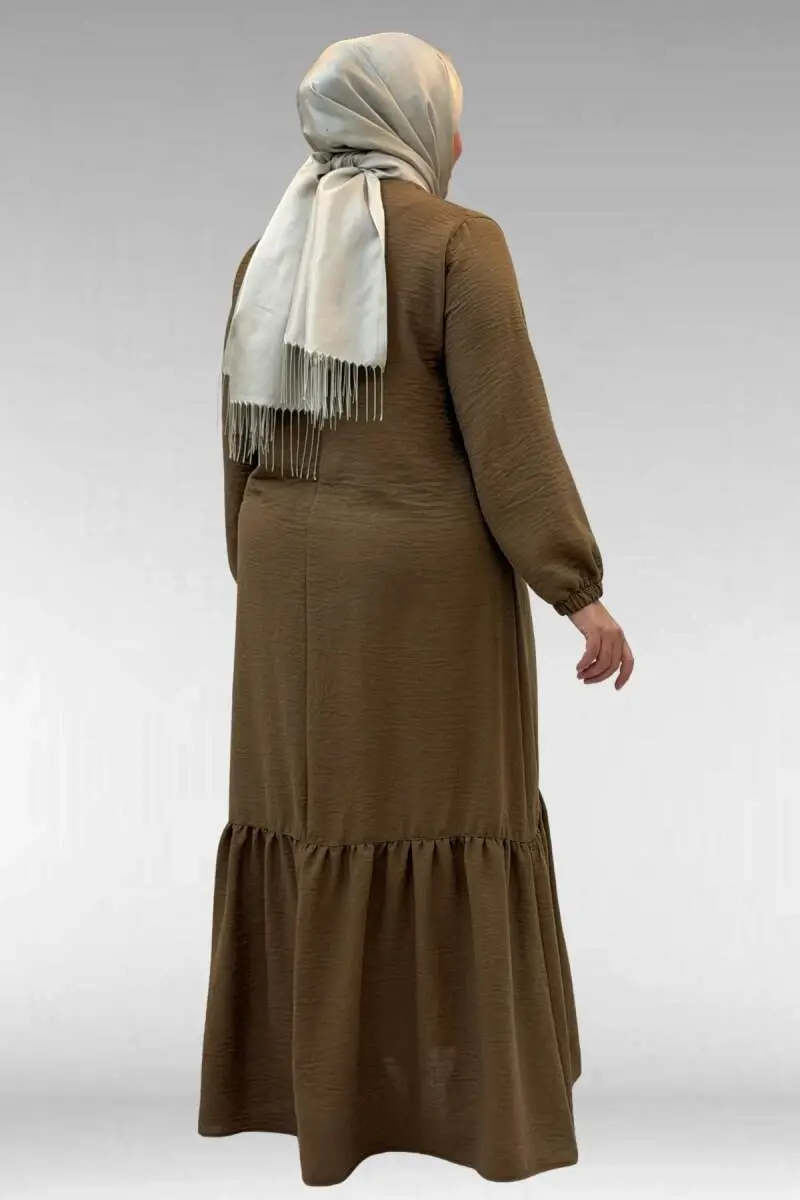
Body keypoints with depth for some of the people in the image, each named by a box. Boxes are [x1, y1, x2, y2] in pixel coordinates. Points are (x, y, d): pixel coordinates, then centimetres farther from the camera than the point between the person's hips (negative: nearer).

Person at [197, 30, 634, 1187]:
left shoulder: (270, 253, 7)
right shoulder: (459, 242, -11)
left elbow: (241, 439, 11)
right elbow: (509, 435, -16)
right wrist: (578, 590, -12)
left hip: (296, 581, 6)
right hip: (427, 583, -5)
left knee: (311, 815, 12)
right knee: (441, 822, 2)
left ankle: (304, 1082, 20)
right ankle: (469, 1097, 10)